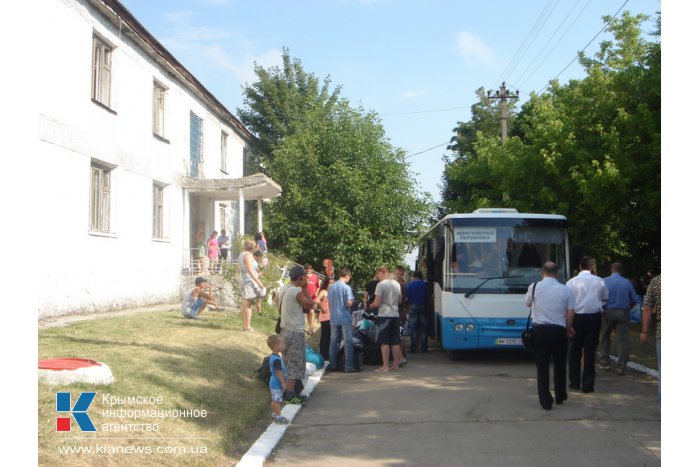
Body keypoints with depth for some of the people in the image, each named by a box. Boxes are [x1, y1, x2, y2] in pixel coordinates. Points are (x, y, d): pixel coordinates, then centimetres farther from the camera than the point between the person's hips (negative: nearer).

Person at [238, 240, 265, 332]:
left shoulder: (241, 254, 14)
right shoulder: (248, 255, -14)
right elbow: (250, 271, -21)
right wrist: (259, 282, -21)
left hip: (243, 280, 10)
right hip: (250, 281, -9)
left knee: (244, 304, 13)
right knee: (248, 305, -7)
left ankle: (245, 325, 19)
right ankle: (247, 327, -5)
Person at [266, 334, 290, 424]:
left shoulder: (273, 356, 8)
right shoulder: (276, 359, -25)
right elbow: (278, 372, -25)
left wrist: (283, 382, 23)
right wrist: (283, 383, -19)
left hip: (274, 383, 10)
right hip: (277, 384, -10)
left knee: (275, 400, 18)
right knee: (277, 400, -4)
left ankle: (275, 414, 28)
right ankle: (278, 417, 1)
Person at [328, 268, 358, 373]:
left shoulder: (331, 287, 5)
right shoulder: (346, 287, -12)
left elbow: (329, 303, 11)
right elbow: (349, 303, -15)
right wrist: (352, 302, 6)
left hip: (334, 318, 6)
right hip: (345, 318, -6)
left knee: (333, 342, 11)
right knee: (348, 342, -1)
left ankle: (333, 365, 15)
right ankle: (349, 366, -2)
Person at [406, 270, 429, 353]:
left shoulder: (409, 285, -4)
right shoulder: (425, 285, 0)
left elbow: (407, 298, -4)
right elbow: (428, 297, 1)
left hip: (413, 307, -1)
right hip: (423, 307, 1)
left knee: (413, 329, 3)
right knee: (423, 329, 6)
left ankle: (413, 348, 2)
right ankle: (424, 348, 6)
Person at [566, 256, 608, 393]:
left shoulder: (571, 282, -8)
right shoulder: (599, 281, -4)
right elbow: (604, 299, 10)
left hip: (577, 318, 0)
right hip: (594, 318, 0)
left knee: (575, 350, 12)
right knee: (590, 351, 5)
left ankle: (574, 382, 17)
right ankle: (588, 385, 7)